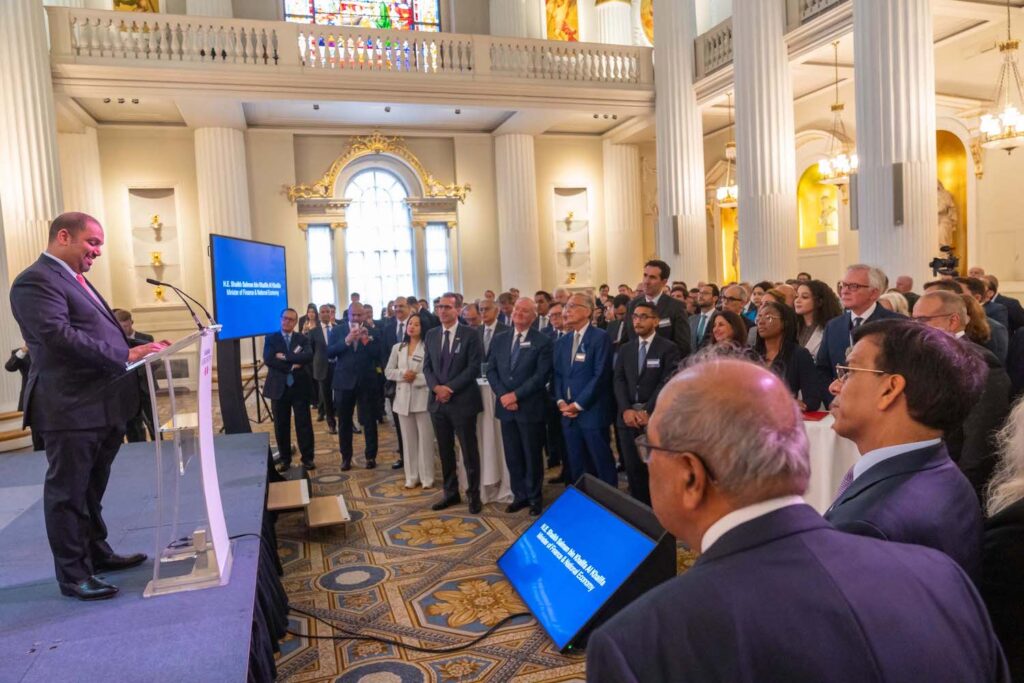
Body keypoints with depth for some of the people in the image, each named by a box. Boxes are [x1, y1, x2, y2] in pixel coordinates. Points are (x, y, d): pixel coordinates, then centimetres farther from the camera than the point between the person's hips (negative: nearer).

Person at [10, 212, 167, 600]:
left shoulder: (75, 280, 20)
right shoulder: (36, 281, -13)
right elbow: (61, 336, -25)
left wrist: (140, 347, 6)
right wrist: (127, 355, -27)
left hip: (102, 406, 10)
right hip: (71, 409, -10)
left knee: (91, 490, 21)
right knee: (67, 493, 3)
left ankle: (97, 553, 35)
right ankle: (72, 575, 15)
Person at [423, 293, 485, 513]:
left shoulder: (470, 334, -5)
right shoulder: (431, 335, 10)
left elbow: (474, 367, -11)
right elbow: (427, 366, 9)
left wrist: (450, 388, -16)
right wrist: (437, 387, -10)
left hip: (462, 401, -5)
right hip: (438, 401, 5)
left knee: (469, 451, 3)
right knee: (445, 451, 13)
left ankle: (474, 495, 16)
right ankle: (451, 493, 26)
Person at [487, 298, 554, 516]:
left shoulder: (543, 341, -6)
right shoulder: (499, 339, 9)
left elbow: (542, 375, -13)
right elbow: (491, 370, 7)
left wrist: (516, 395, -17)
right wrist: (502, 395, -9)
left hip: (530, 408, -4)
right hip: (506, 406, 4)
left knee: (532, 455, 8)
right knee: (512, 456, 11)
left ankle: (534, 497, 24)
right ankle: (519, 495, 26)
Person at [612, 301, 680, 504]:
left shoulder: (669, 348, -2)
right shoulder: (625, 349, 14)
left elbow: (667, 383, -11)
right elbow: (619, 381, 5)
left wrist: (647, 411, -17)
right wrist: (626, 410, -10)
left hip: (656, 417, -4)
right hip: (628, 416, 4)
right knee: (633, 468, 8)